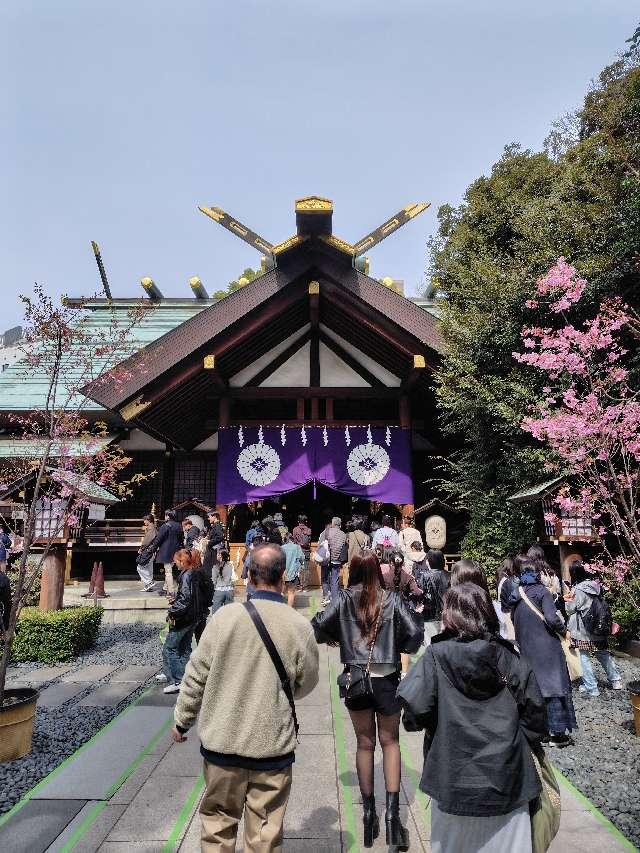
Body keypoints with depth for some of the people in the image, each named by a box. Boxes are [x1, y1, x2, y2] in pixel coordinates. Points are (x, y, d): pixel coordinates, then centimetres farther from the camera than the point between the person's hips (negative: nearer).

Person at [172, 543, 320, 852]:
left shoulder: (226, 615, -14)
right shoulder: (300, 625, -13)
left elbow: (196, 674, -6)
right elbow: (307, 682, 0)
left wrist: (182, 720, 9)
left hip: (222, 740, 1)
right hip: (273, 745, 0)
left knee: (218, 820, 21)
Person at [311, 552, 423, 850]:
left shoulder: (344, 598, -8)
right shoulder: (392, 599, -9)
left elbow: (317, 626, -12)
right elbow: (415, 633, -11)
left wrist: (332, 638, 8)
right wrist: (399, 647, 9)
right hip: (387, 679, -1)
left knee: (365, 743, 17)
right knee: (390, 742, 17)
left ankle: (368, 812, 25)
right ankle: (392, 810, 9)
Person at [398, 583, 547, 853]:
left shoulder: (437, 655, -13)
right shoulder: (510, 657, -3)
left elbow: (415, 709, -20)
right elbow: (534, 710, -2)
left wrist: (421, 723, 1)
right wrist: (524, 744, 13)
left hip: (454, 777, -2)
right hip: (507, 779, 2)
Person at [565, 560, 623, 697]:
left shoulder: (579, 590, -20)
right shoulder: (595, 585, 0)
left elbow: (570, 609, -11)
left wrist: (568, 601, 9)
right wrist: (573, 599, 12)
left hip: (584, 630, -7)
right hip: (598, 627, 7)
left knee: (584, 657, 3)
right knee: (603, 654, 20)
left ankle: (591, 688, 8)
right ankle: (616, 680, 29)